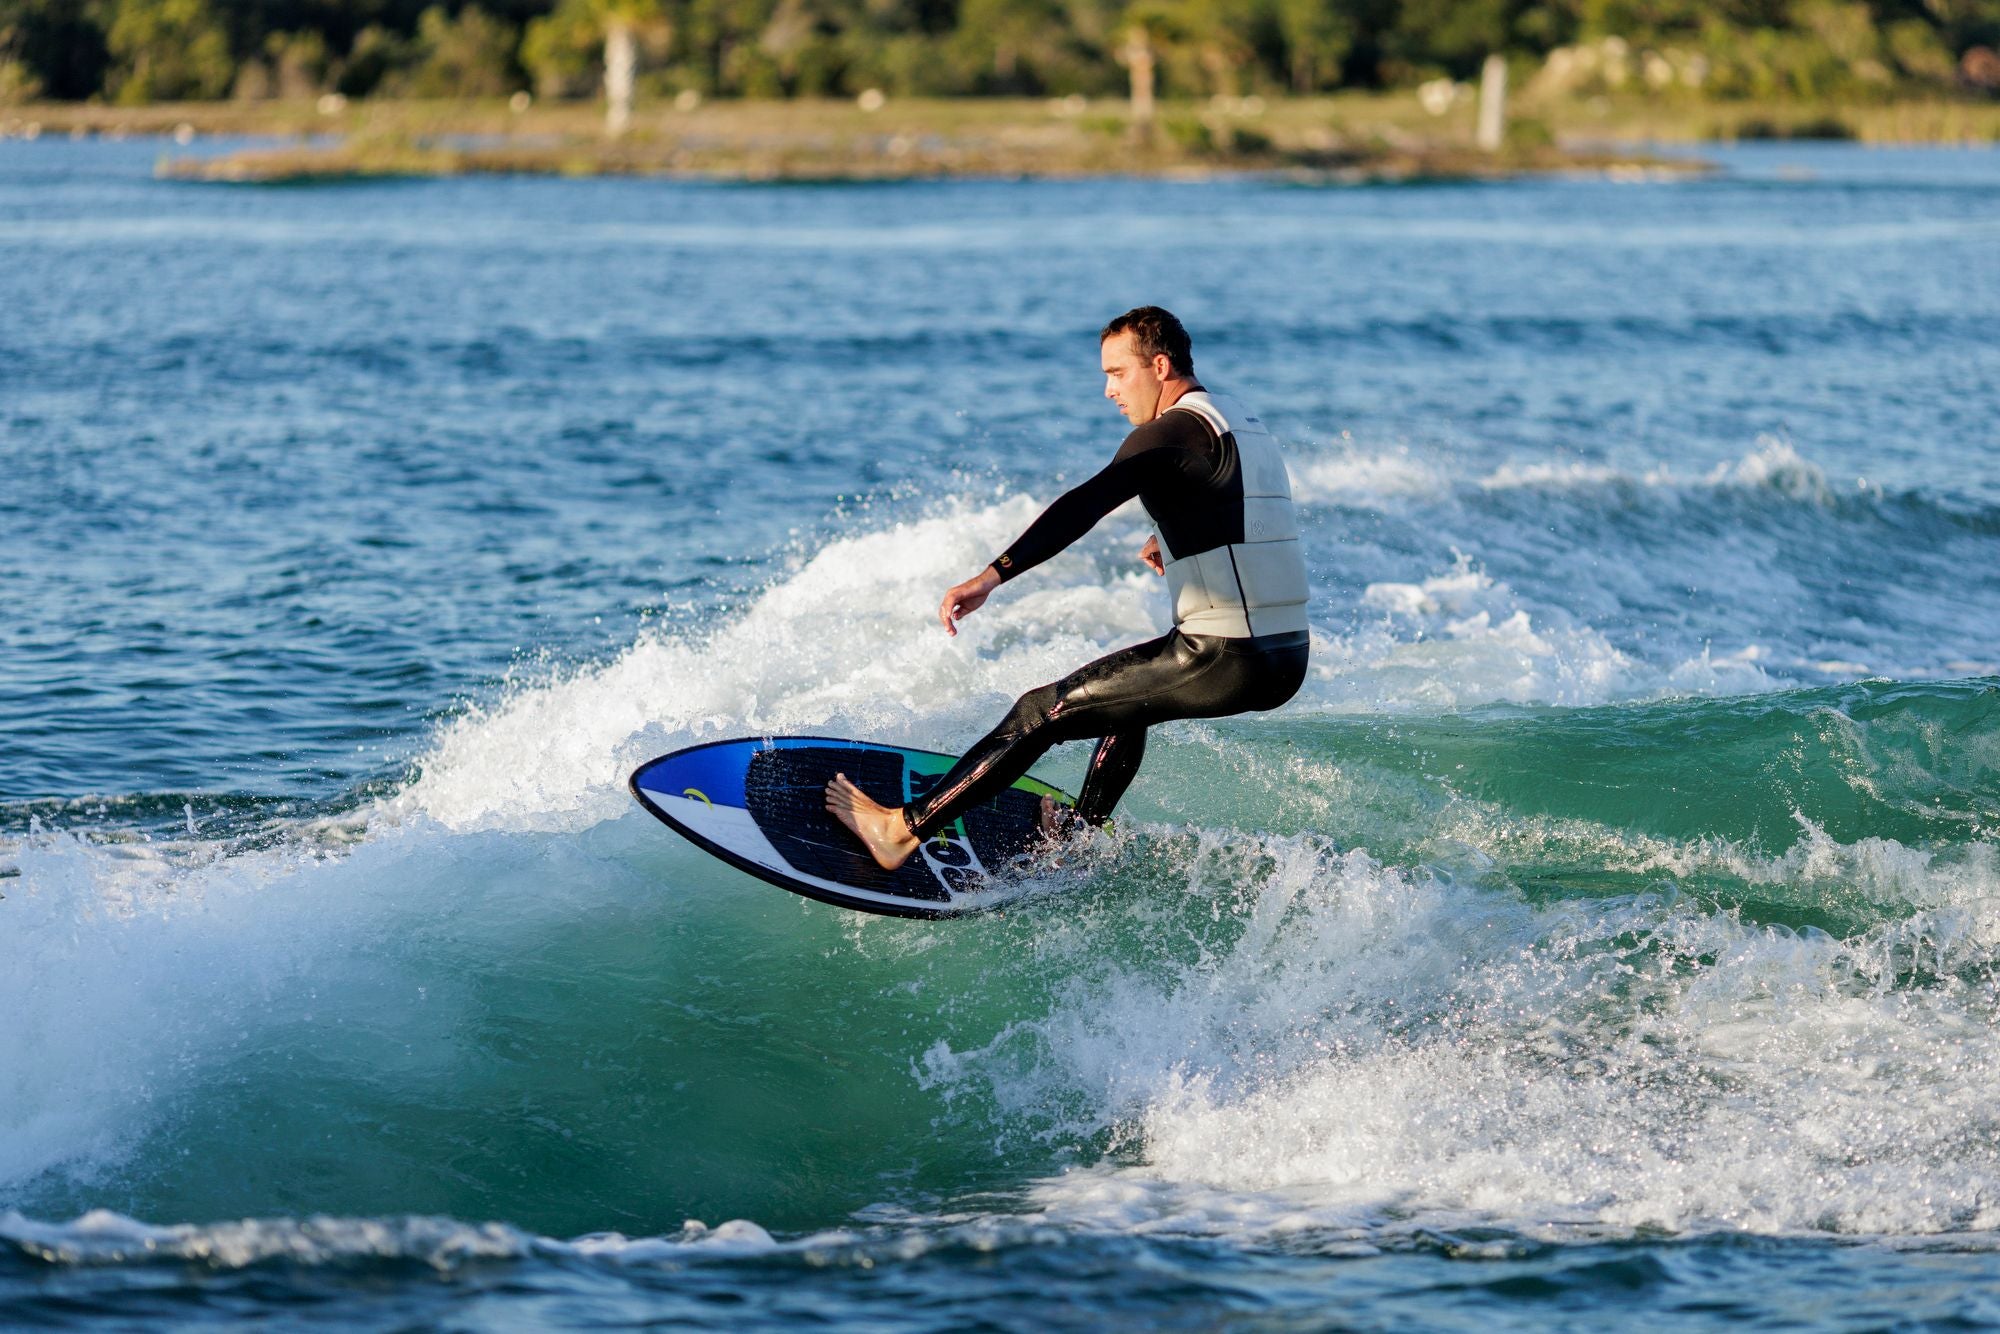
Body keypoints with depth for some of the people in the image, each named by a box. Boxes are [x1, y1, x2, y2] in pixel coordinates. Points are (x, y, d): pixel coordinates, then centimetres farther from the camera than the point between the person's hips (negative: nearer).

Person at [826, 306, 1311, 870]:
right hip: (1289, 662, 9)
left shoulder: (1173, 431, -10)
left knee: (1044, 711, -1)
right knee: (1127, 699, 34)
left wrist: (992, 576, -32)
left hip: (1222, 663, -9)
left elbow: (1086, 505, -24)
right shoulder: (1246, 427, 17)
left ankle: (904, 830, 1)